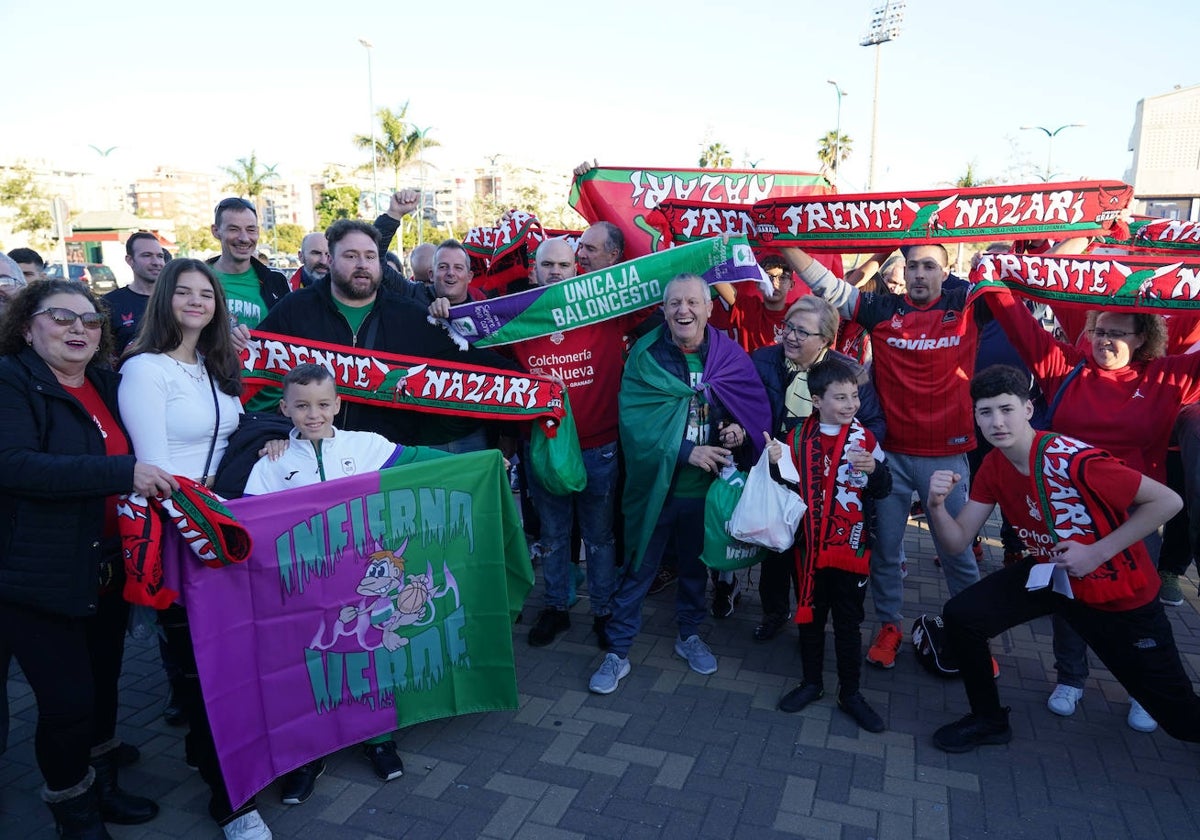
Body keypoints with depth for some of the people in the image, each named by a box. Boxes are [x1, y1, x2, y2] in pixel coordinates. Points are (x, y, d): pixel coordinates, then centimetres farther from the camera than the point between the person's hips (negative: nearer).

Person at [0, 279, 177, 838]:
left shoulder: (106, 383, 9)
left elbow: (124, 457, 25)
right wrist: (124, 473, -30)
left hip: (106, 571, 7)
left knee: (104, 686, 18)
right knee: (68, 701, 1)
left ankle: (103, 787, 40)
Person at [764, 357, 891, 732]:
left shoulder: (865, 438, -5)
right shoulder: (798, 437, -2)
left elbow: (883, 490, -4)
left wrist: (874, 469, -24)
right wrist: (775, 462, -17)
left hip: (851, 549, -1)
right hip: (809, 548, 1)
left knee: (848, 623, 10)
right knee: (809, 616, 15)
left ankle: (850, 693, 25)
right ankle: (811, 682, 33)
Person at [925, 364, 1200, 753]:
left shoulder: (1074, 459, -30)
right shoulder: (993, 467, -9)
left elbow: (1167, 501, -23)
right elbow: (956, 541, -8)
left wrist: (1098, 552, -26)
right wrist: (936, 503, -28)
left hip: (1119, 590, -5)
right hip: (1050, 573, 5)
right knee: (961, 616, -9)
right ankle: (989, 720, 13)